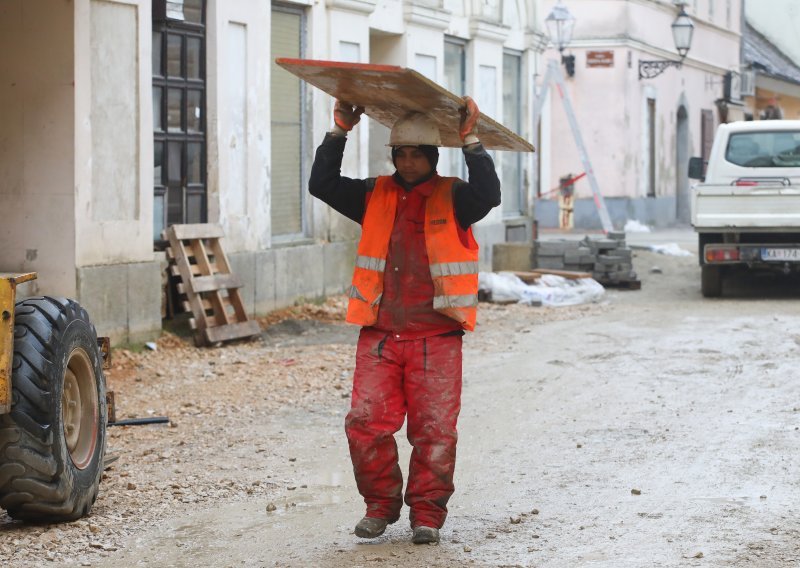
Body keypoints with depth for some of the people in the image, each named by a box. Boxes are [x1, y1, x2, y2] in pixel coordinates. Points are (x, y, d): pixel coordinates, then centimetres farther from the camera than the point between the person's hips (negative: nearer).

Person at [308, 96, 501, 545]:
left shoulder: (453, 198, 4)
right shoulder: (375, 196, 13)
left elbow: (488, 195, -15)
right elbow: (323, 184, 5)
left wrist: (471, 140, -16)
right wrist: (340, 131, 1)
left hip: (436, 336, -2)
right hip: (380, 335, 2)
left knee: (435, 429, -3)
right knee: (367, 422, -5)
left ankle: (427, 513, 10)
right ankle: (381, 504, 12)